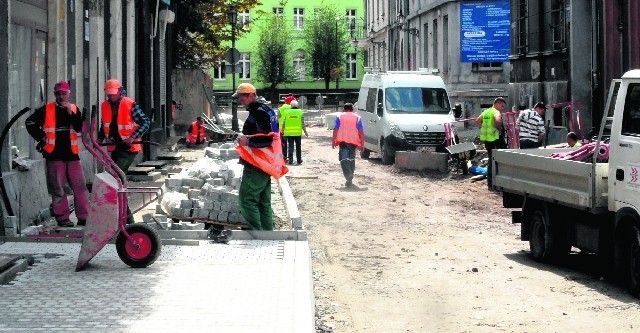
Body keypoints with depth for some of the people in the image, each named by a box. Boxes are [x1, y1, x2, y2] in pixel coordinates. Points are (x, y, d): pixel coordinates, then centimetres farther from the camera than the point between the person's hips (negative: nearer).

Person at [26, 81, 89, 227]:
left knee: (80, 186, 0)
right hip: (54, 154, -2)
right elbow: (30, 122, 8)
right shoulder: (47, 110, 2)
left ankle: (83, 217, 5)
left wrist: (70, 113, -13)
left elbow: (79, 128, -3)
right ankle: (62, 217, 7)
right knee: (57, 188, 0)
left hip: (72, 154, 2)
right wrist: (41, 137, 2)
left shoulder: (74, 109, 10)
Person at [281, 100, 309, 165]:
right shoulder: (300, 112, -1)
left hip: (289, 133, 0)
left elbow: (284, 123, 4)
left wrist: (282, 130, 17)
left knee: (290, 147, 2)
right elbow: (302, 123, -3)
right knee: (298, 147, 12)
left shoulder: (287, 112, 2)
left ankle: (290, 160, -6)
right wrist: (305, 132, 5)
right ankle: (299, 160, 17)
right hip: (298, 133, 0)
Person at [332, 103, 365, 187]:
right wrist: (362, 144, 3)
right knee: (351, 159, 15)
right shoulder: (357, 118, 11)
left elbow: (335, 130, -1)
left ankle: (348, 175, -28)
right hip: (353, 141, 2)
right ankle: (350, 178, 19)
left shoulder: (340, 117, 8)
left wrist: (334, 141, 0)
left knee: (343, 158, -6)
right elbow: (361, 131, 3)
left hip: (343, 140, -2)